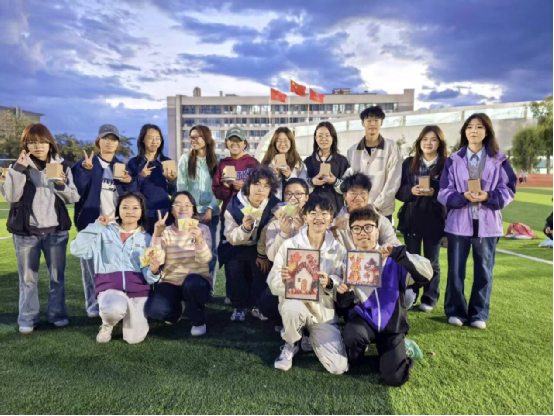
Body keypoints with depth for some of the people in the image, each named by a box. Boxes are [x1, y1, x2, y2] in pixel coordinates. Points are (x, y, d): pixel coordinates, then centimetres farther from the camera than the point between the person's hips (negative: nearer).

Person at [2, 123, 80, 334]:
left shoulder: (62, 166, 5)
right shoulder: (18, 167, 3)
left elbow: (73, 198, 2)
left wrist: (61, 185, -16)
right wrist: (19, 169, -17)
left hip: (56, 230, 1)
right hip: (26, 232, -1)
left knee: (57, 276, 9)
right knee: (28, 278, 5)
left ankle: (58, 314, 21)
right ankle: (28, 319, 15)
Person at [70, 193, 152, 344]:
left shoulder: (146, 238, 9)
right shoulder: (104, 233, 6)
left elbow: (148, 272, 2)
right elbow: (77, 250, -8)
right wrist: (97, 226, -10)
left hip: (138, 290, 2)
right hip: (110, 287, -1)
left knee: (134, 338, -10)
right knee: (114, 309, -36)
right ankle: (107, 325, 4)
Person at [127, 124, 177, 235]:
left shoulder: (167, 162, 5)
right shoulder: (133, 163, 2)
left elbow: (172, 192, 5)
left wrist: (172, 180, -16)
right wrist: (140, 177, -17)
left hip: (164, 213, 1)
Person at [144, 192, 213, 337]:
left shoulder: (202, 229, -1)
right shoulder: (165, 232, 2)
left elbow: (204, 259, -18)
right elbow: (156, 261, -13)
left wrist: (199, 240, -37)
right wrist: (157, 235, -25)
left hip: (196, 282, -1)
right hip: (170, 283, 2)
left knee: (191, 282, -37)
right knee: (155, 310, -27)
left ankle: (199, 321, -7)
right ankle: (178, 309, 11)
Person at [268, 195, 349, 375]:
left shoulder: (338, 249, -4)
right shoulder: (289, 245, -9)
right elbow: (272, 284, -10)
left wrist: (330, 283, -24)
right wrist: (283, 278, -32)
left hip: (324, 311, 1)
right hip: (294, 302, -1)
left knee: (339, 367, -10)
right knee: (294, 309, -38)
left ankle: (312, 337, 23)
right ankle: (291, 345, -1)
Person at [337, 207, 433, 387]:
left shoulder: (393, 259, -9)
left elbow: (426, 274, -26)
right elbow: (346, 304, 2)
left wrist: (397, 253, -35)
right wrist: (344, 294, -21)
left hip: (392, 324, -1)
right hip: (364, 320, 1)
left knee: (394, 378, -15)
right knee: (351, 335, -33)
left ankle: (403, 349, 20)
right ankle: (355, 359, 4)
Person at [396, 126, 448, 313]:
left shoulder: (447, 165, -3)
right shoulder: (409, 163, 6)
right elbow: (399, 191, 4)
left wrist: (434, 193, -20)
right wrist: (411, 191, -16)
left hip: (435, 220, -2)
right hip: (411, 219, 2)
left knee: (431, 261, 9)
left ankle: (430, 299, 21)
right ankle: (409, 296, 23)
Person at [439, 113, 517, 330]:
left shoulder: (499, 160, 4)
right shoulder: (453, 160, 3)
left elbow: (509, 190, 2)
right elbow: (444, 192, 0)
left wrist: (489, 197, -16)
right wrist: (463, 196, -19)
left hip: (487, 224, 1)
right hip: (458, 222, 0)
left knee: (484, 271, 6)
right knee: (455, 270, 3)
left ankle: (479, 314, 20)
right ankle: (456, 311, 19)